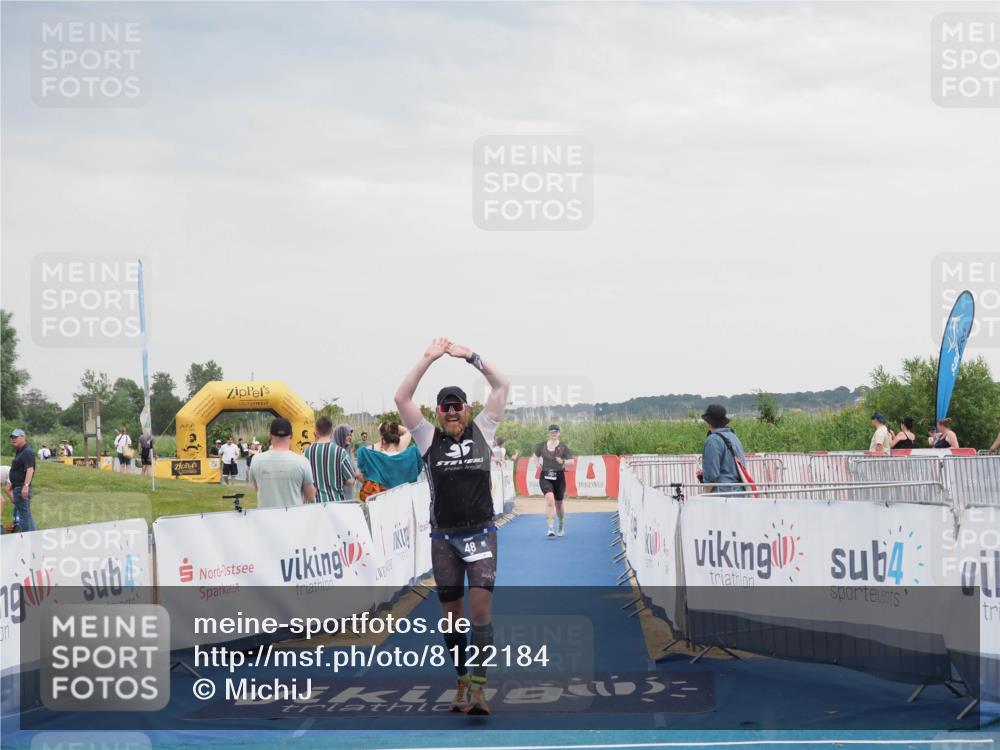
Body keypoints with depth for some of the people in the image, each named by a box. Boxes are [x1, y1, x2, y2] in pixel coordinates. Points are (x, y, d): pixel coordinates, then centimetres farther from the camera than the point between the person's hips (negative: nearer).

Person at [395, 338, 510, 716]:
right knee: (452, 613, 6)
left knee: (481, 606, -14)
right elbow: (401, 398, -8)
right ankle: (463, 683, 20)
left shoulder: (481, 431, 3)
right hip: (444, 538, 1)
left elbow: (503, 385, 0)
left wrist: (471, 356, -5)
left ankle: (479, 688, -17)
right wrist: (429, 359, -12)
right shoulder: (429, 437, 2)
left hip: (481, 533, -1)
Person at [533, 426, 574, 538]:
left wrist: (563, 462, -22)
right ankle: (550, 529, -24)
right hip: (545, 477, 0)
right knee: (549, 499, -22)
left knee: (558, 504, 14)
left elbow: (571, 461, -5)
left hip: (559, 477, 0)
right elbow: (536, 455, 23)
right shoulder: (542, 445, 4)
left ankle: (561, 527, 40)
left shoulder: (563, 447, -2)